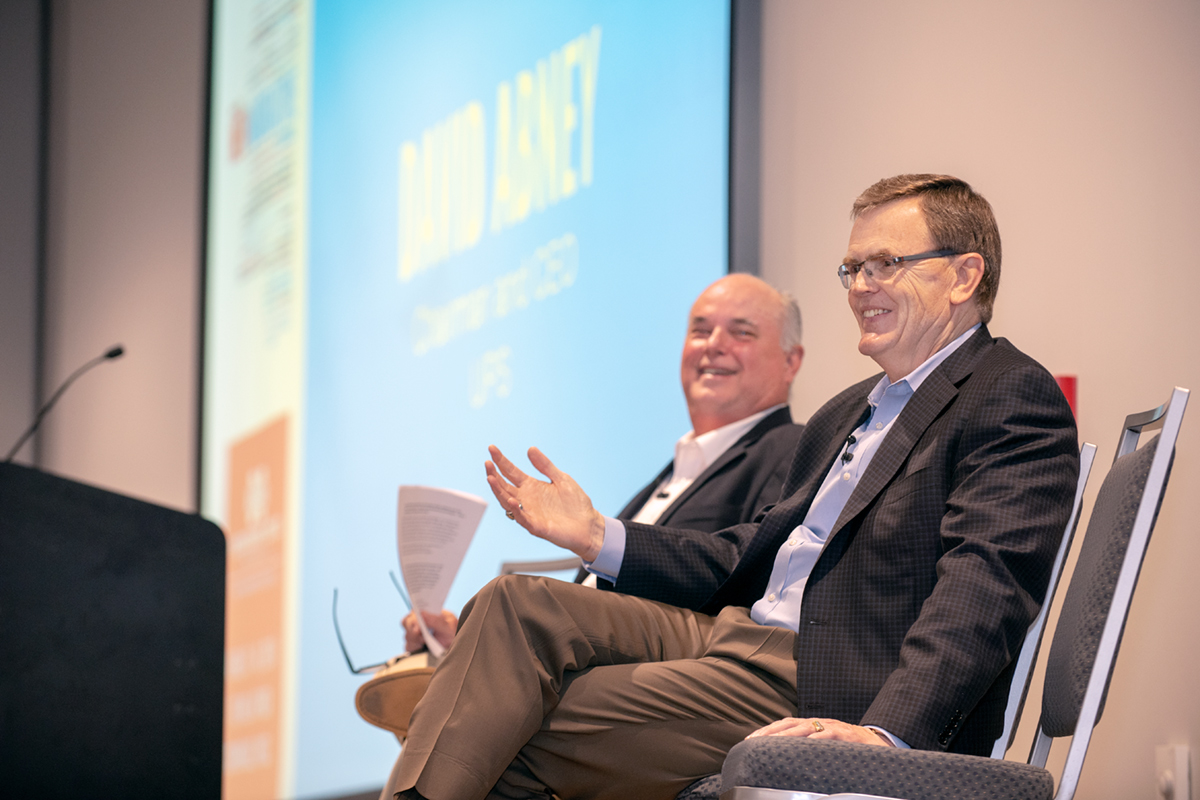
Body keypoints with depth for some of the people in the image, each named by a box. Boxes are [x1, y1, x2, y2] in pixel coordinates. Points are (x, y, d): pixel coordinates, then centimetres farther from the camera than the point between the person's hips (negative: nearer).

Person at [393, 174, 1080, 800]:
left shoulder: (1016, 400, -5)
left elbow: (982, 588, -20)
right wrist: (599, 538, 11)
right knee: (515, 608, -12)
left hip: (825, 695, -9)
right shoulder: (845, 416, 26)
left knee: (529, 732, -20)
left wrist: (887, 734, -34)